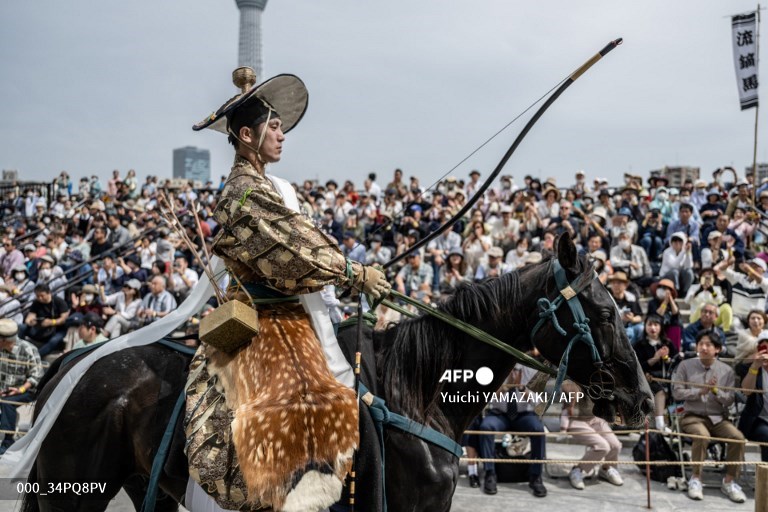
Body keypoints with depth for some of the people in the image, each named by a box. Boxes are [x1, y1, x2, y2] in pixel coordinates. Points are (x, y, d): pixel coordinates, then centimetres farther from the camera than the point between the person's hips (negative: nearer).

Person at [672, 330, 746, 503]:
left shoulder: (727, 371, 4)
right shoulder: (685, 365, 1)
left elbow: (729, 400, 1)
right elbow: (677, 392, -3)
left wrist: (716, 390, -19)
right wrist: (699, 392, -16)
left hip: (718, 418, 2)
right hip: (693, 416, -2)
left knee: (738, 437, -26)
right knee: (702, 435, -35)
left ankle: (729, 481, -9)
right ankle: (695, 479, -18)